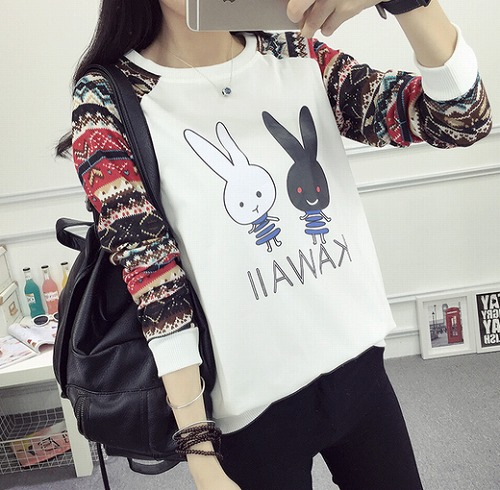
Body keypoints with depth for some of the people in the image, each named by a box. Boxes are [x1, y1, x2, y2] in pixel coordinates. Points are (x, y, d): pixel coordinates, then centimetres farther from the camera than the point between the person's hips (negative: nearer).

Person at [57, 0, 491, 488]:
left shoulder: (299, 59, 2)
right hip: (252, 407, -3)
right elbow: (155, 289, -14)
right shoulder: (109, 102, -9)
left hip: (360, 367, 4)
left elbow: (463, 119, -6)